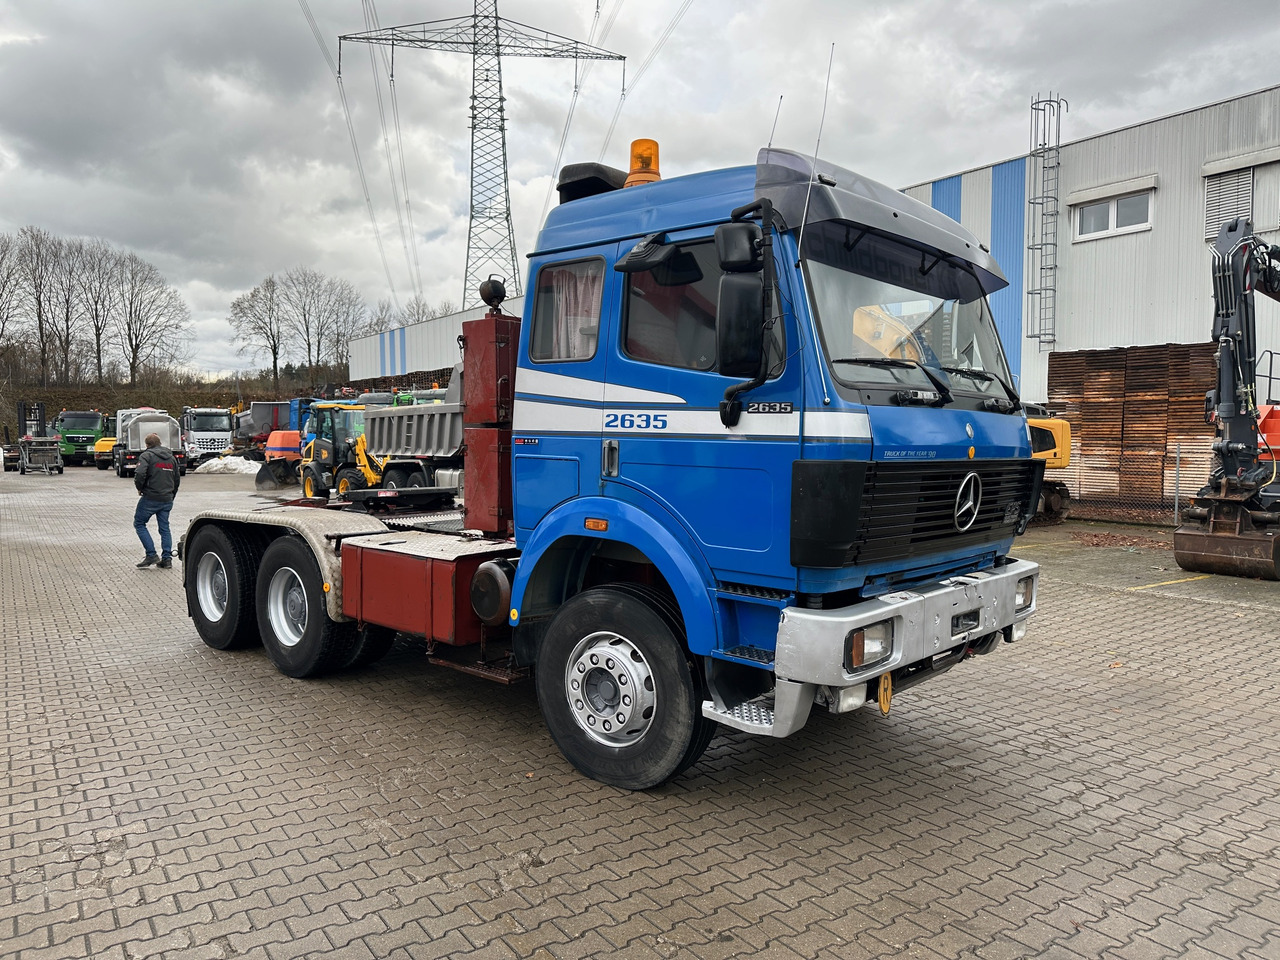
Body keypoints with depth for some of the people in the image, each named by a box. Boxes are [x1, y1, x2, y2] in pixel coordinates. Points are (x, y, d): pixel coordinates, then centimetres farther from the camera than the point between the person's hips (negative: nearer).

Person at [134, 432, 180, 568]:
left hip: (150, 498, -6)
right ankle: (167, 558, 6)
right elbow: (177, 478, 17)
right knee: (164, 528, 11)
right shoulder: (171, 457, 14)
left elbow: (140, 474, -21)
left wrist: (140, 489, -3)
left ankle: (151, 555, -1)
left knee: (139, 523, 8)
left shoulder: (147, 455, -6)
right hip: (167, 500, 6)